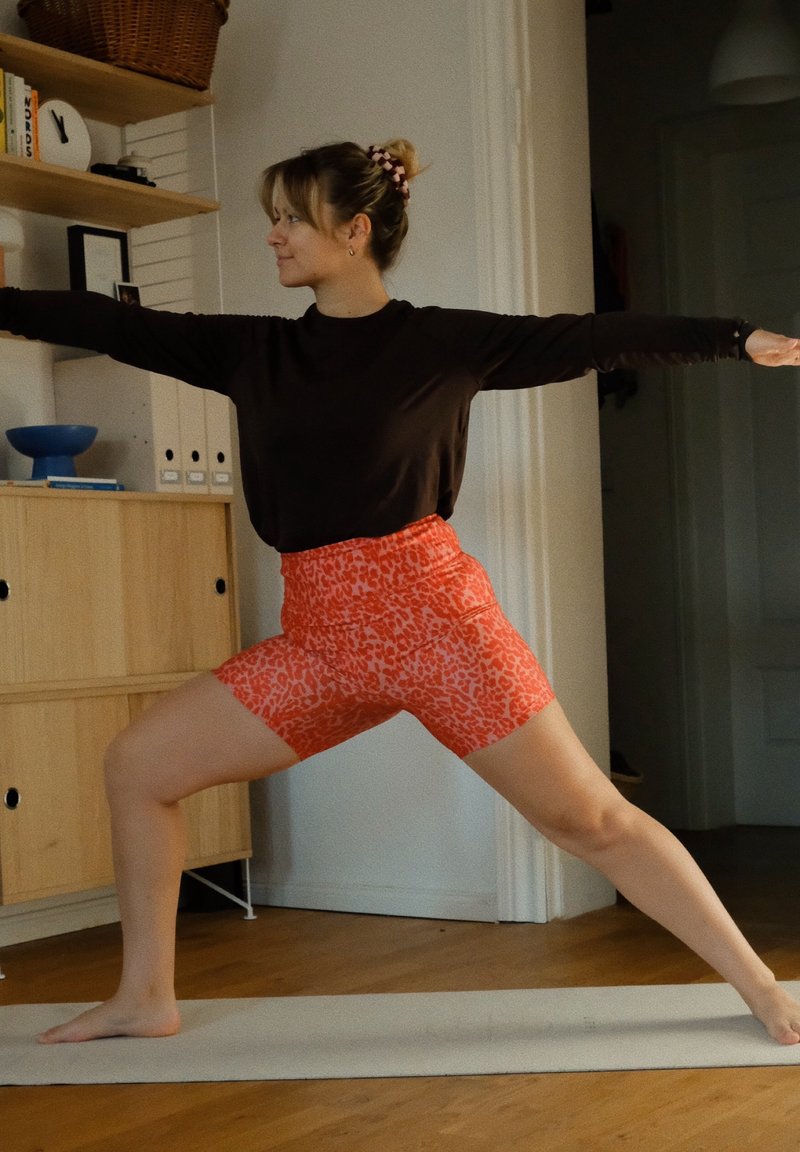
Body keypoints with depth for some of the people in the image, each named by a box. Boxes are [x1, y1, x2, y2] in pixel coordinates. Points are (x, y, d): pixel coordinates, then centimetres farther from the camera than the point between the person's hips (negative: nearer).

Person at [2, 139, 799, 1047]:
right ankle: (145, 998, 17)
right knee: (136, 764, 2)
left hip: (431, 613, -5)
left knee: (590, 817, -1)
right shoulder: (254, 350, 10)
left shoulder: (442, 341, -1)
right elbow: (113, 326, 12)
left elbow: (591, 340, -5)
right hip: (320, 637, 5)